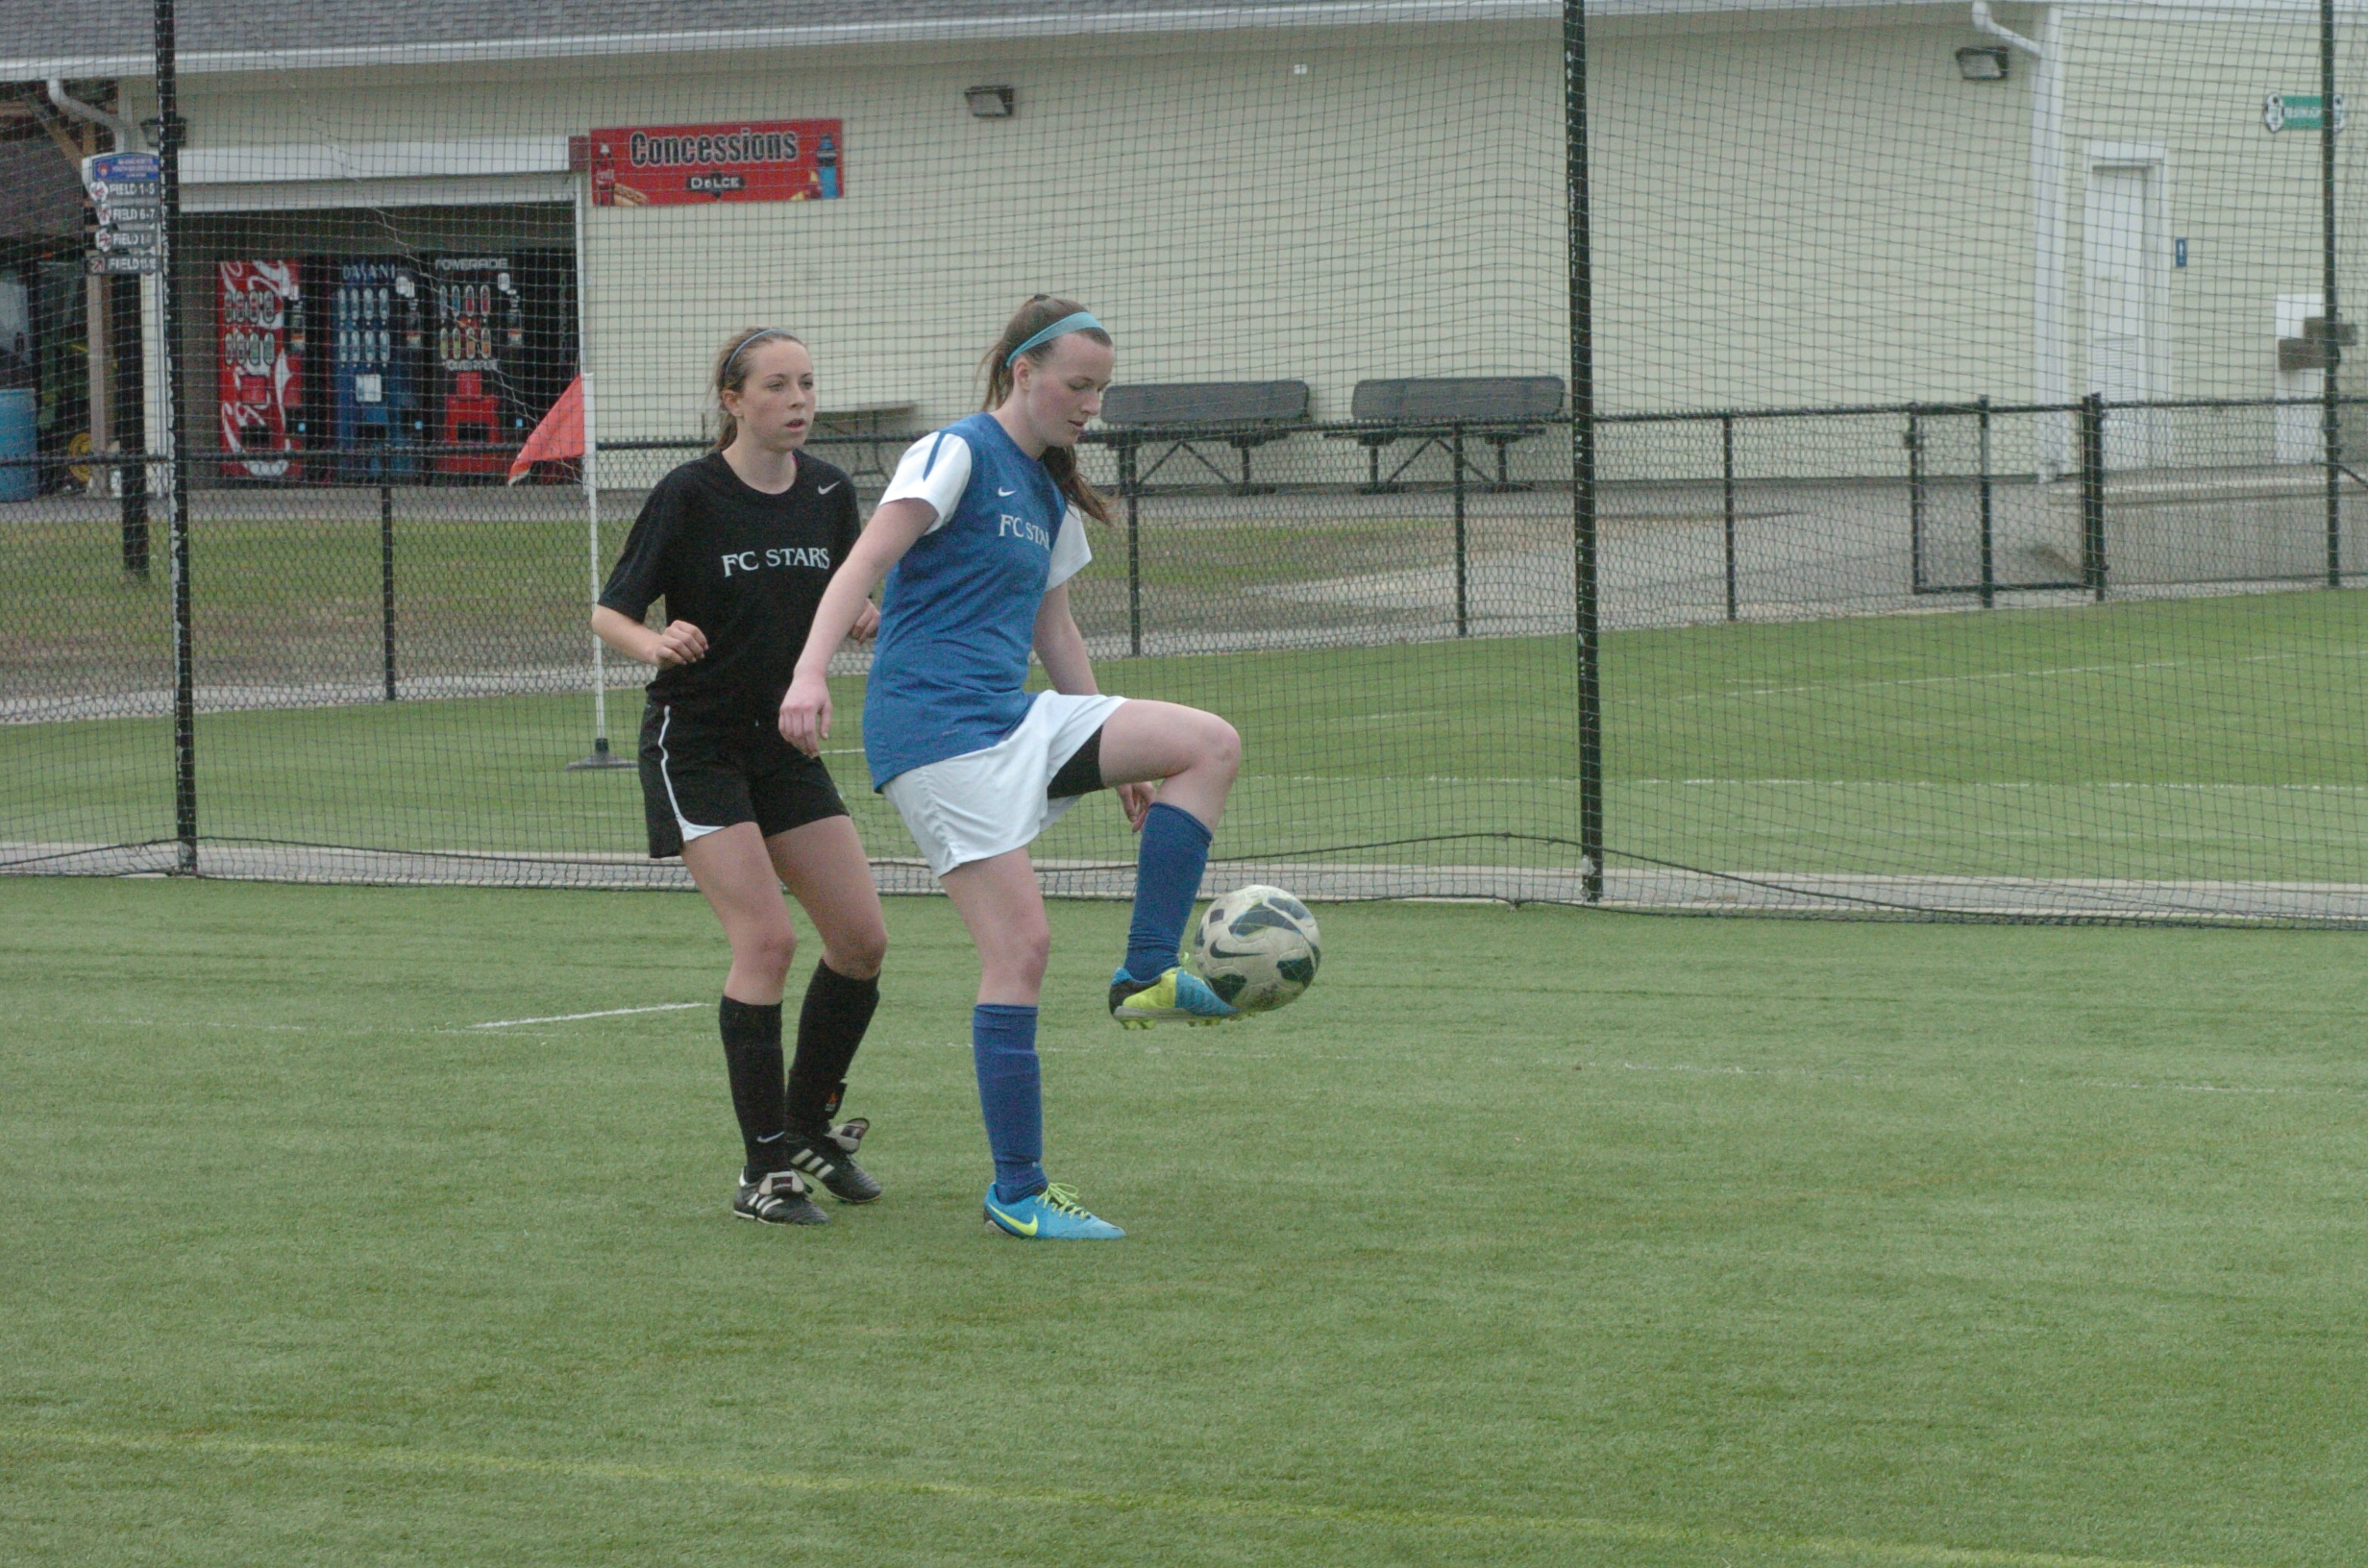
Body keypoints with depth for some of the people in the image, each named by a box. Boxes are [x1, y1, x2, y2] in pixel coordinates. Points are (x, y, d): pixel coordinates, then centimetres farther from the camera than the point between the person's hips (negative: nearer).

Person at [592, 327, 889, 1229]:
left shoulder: (828, 494, 2)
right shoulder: (689, 497, -14)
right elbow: (608, 612, -11)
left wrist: (861, 620, -8)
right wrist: (655, 643, -31)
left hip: (786, 744, 6)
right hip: (695, 743, -6)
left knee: (862, 938, 1)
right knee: (766, 939, -17)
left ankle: (810, 1123, 23)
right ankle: (764, 1169, -10)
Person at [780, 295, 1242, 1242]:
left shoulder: (1049, 493, 19)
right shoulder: (956, 454, -6)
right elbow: (864, 565, -18)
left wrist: (1115, 758, 30)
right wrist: (811, 672, -32)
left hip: (1016, 721, 8)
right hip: (933, 728, -8)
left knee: (1212, 746, -7)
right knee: (1021, 945, -13)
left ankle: (1146, 976, -5)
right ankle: (1017, 1194, -6)